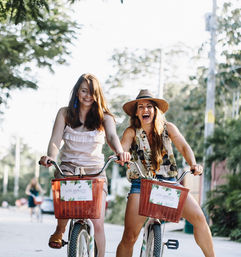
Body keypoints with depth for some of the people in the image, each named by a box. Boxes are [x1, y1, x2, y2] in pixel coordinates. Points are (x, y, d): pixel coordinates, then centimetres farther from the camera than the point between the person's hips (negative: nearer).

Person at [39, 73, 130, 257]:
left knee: (98, 223, -12)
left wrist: (120, 152, -40)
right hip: (68, 167, 0)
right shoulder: (65, 113, 5)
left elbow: (112, 136, -17)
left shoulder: (104, 117, 2)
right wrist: (51, 156, -28)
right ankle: (60, 231, -6)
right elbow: (55, 140, -5)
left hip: (95, 171, 0)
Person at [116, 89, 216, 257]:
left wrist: (193, 164, -27)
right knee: (129, 237, -12)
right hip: (141, 185, -1)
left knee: (199, 218, -15)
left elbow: (184, 147, -6)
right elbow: (122, 148, -15)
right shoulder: (132, 132, 2)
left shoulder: (168, 128, 5)